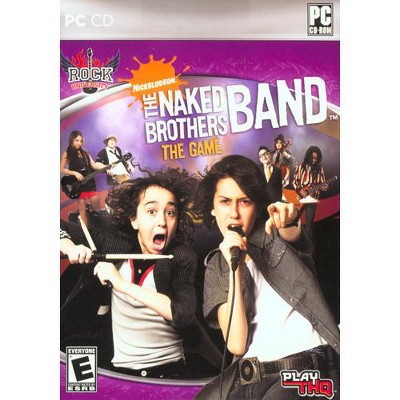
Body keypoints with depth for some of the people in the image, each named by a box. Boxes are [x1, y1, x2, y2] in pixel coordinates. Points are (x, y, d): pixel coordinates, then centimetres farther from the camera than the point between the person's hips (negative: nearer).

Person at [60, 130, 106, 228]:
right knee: (82, 210, -2)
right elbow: (61, 169, -2)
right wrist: (75, 173, -14)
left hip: (89, 182, 4)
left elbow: (94, 165, 7)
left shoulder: (85, 153, 13)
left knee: (97, 207, 0)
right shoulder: (67, 154, 1)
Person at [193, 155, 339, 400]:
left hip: (306, 370, -1)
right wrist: (234, 268, -12)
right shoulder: (216, 266, 8)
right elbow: (236, 344, -3)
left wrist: (288, 221, -42)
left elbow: (292, 234, -20)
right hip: (246, 377, 2)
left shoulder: (272, 235, 5)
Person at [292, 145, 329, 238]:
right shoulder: (301, 166, -1)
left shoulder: (320, 169, 2)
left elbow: (323, 182, 4)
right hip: (300, 197, 0)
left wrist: (324, 186, -19)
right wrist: (299, 190, -13)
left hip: (312, 198, 0)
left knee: (309, 222, 0)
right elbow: (294, 180, 1)